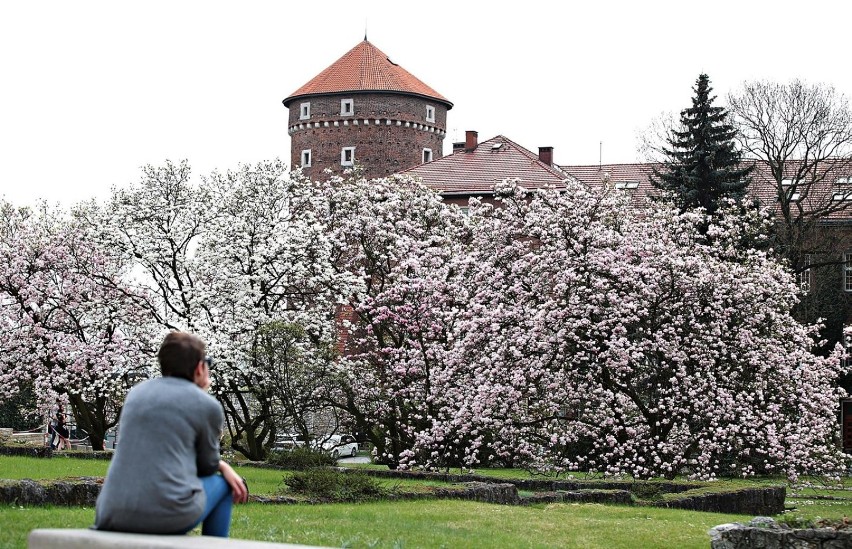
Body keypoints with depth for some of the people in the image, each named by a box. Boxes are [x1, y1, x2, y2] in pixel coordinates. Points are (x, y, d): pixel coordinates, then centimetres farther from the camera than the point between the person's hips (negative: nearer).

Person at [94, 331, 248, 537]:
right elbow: (207, 466, 14)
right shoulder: (207, 405, 1)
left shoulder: (138, 392, 17)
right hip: (169, 515, -5)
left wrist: (223, 466, 29)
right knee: (222, 483, 26)